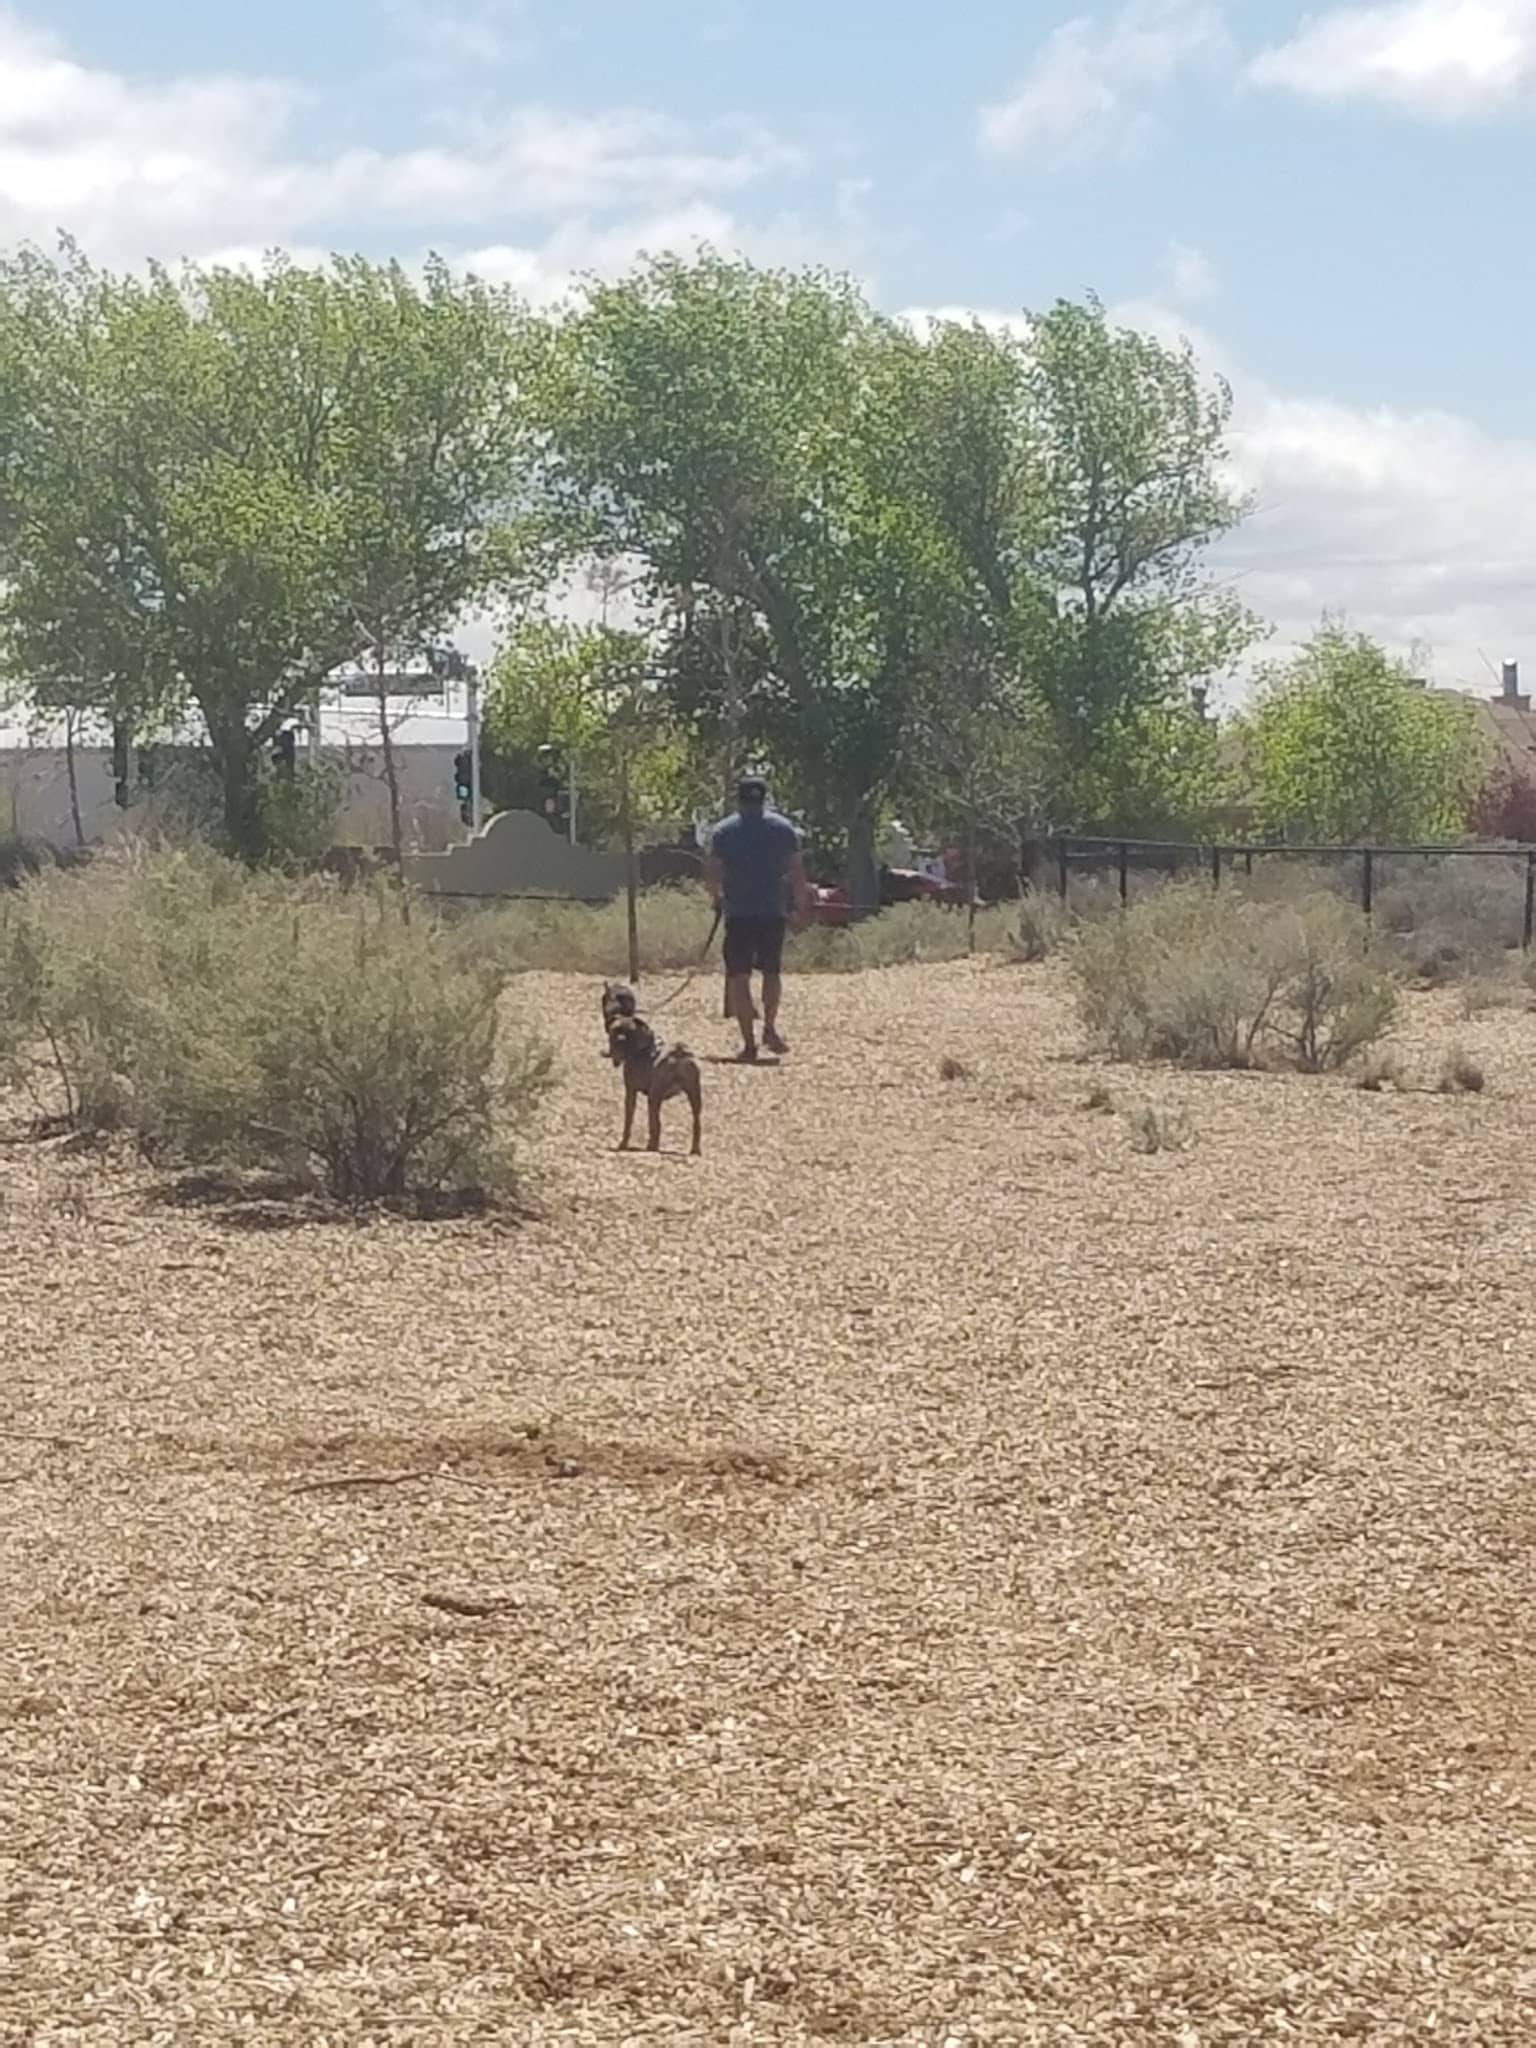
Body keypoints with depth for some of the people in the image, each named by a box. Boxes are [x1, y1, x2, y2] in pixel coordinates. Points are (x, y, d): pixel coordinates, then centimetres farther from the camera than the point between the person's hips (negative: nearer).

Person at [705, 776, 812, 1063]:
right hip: (774, 912, 2)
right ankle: (770, 1028, 9)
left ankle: (749, 1043, -2)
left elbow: (711, 874, -2)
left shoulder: (723, 832, 1)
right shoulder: (783, 828, 4)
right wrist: (802, 908, 8)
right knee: (772, 971, 20)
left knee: (739, 977, 3)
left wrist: (719, 897, 17)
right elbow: (797, 873, 1)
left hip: (739, 913, -1)